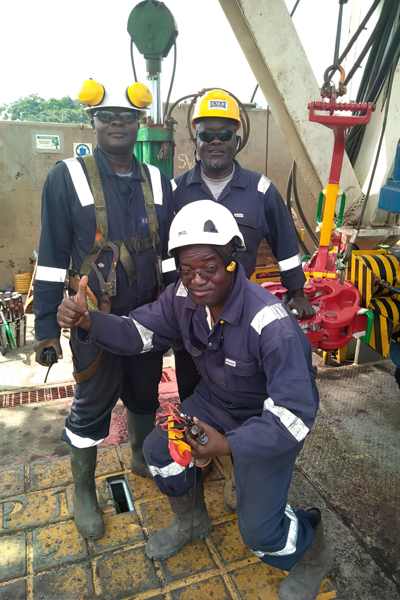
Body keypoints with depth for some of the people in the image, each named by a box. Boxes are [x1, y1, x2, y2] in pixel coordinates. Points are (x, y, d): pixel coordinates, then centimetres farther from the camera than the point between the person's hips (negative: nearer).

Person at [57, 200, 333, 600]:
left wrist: (229, 445, -44)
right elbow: (138, 333, -8)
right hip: (215, 400, 6)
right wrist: (88, 321, -26)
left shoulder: (271, 324, -37)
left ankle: (314, 556, 29)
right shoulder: (183, 297, -17)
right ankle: (191, 522, 34)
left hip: (269, 418, -6)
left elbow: (294, 415, -35)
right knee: (159, 448, 3)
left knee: (259, 531, -9)